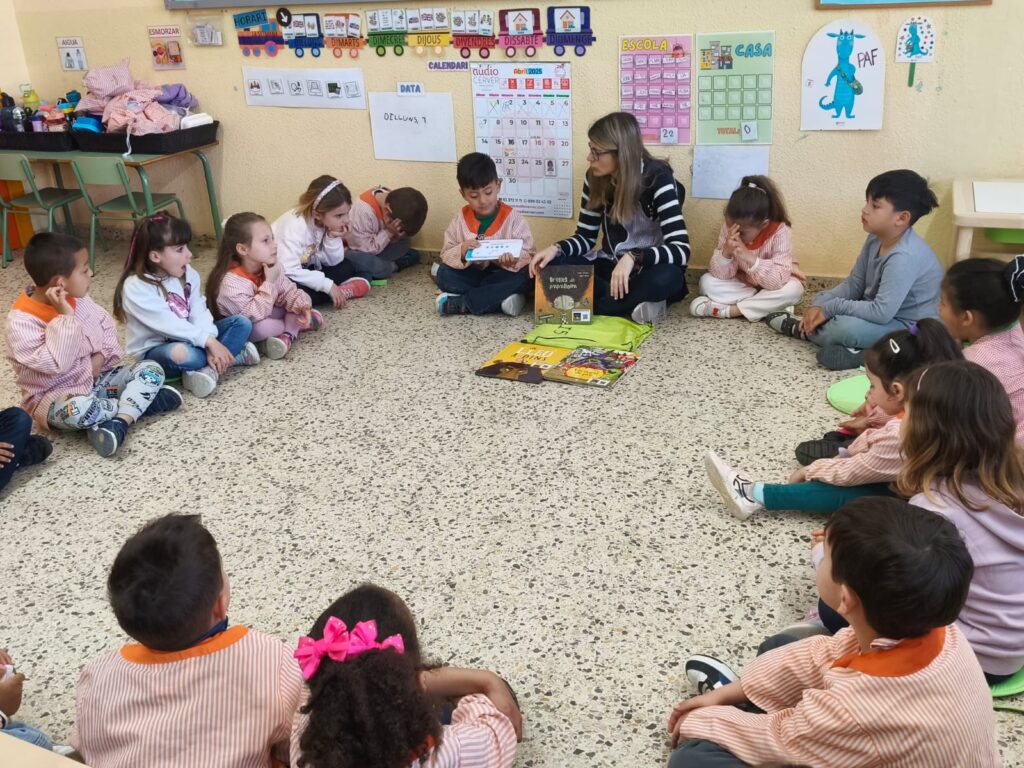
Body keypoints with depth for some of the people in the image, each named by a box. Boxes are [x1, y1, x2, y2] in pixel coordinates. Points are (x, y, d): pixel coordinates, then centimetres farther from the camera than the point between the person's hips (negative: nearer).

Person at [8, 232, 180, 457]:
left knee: (151, 369, -10)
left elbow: (105, 324, 13)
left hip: (96, 378, 7)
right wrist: (65, 318, -31)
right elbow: (55, 363, -31)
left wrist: (102, 356, -6)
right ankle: (144, 401, -17)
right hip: (55, 395, -7)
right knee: (77, 409, -42)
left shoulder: (78, 299, 0)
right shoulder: (21, 322, -22)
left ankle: (118, 423, -30)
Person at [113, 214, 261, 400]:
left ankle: (210, 369, -23)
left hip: (189, 340, 6)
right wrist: (210, 342, -30)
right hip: (156, 350, -6)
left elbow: (199, 313, -9)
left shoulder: (188, 274, 0)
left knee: (242, 323, -7)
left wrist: (210, 342, -26)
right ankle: (234, 355, -15)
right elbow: (168, 325, -28)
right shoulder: (136, 287, -20)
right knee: (179, 354, -41)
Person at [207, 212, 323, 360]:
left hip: (264, 315, 7)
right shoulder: (231, 282, -34)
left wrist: (302, 307, -27)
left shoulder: (270, 269, -11)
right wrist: (270, 283, -35)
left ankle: (286, 337, -25)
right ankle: (296, 326, -10)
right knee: (260, 327, -38)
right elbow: (254, 315, -35)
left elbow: (288, 292, -5)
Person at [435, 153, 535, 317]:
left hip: (501, 276, -2)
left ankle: (459, 304, -26)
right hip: (473, 275, 2)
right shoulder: (460, 220, -2)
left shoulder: (513, 218, -10)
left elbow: (528, 255, -12)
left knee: (523, 277, -32)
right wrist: (461, 253, -25)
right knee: (443, 274, -20)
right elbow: (446, 254, -1)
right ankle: (501, 299, -26)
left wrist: (513, 261, -36)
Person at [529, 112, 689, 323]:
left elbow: (681, 250, -27)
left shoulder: (658, 179, -19)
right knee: (552, 265, -22)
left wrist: (633, 257, -41)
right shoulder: (595, 178, -5)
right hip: (611, 266, 5)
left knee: (667, 278, -40)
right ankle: (635, 302, -22)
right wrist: (556, 249, -18)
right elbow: (586, 237, 3)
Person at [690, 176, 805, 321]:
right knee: (707, 281, -20)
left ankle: (728, 310, -27)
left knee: (793, 289, -35)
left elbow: (778, 281, -37)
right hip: (742, 285, 2)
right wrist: (726, 253, -40)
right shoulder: (728, 228, -19)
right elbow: (720, 275, -19)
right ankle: (767, 306, -22)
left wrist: (749, 257, -47)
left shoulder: (780, 231, -28)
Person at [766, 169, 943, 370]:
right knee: (823, 300, 9)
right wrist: (821, 305, -11)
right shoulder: (876, 240, -3)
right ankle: (856, 349, -7)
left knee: (845, 328, -30)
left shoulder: (904, 257, -31)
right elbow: (853, 284, 5)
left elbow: (881, 313, -35)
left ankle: (801, 329, -2)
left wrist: (831, 308, -25)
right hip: (882, 311, 10)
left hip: (909, 328, -10)